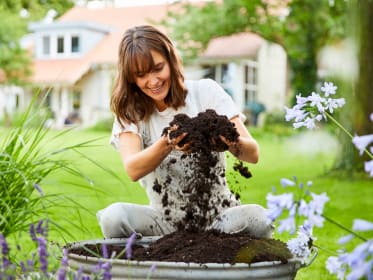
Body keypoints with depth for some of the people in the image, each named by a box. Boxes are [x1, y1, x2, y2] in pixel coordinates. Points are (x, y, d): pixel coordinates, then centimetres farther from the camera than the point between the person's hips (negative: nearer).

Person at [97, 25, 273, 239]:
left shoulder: (206, 91, -2)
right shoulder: (130, 112, 0)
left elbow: (253, 154, -12)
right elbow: (133, 170, -20)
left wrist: (229, 140, -35)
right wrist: (167, 144, -40)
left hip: (219, 216, 0)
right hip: (166, 222, 0)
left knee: (257, 218, -31)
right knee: (114, 216, -28)